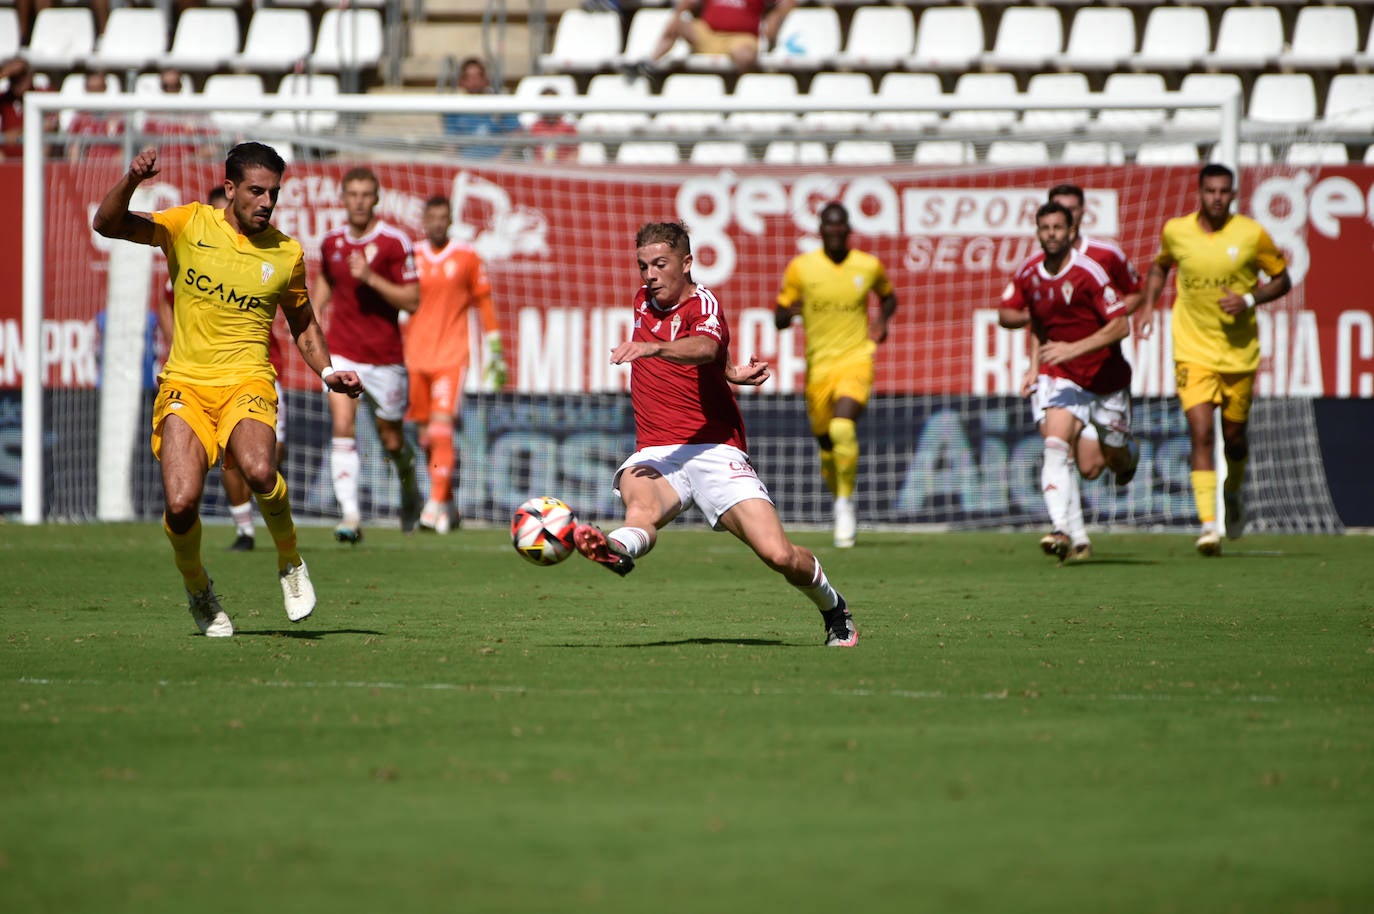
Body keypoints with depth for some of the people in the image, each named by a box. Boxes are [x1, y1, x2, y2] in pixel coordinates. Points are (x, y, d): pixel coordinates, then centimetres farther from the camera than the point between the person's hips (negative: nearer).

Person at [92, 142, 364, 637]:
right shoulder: (189, 225, 2)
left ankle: (291, 563, -3)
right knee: (181, 502, -20)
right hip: (185, 384, 0)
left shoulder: (287, 253, 7)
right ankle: (198, 589, 13)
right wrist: (130, 181, -24)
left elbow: (303, 324, 22)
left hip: (247, 382, 0)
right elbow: (107, 224, -5)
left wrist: (328, 372, 6)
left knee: (259, 470, -32)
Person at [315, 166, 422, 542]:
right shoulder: (332, 241, 4)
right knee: (342, 428, -17)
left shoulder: (394, 242, -9)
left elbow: (412, 301, -12)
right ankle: (351, 515, -20)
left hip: (384, 355, -2)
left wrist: (370, 277, -23)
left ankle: (409, 488, 41)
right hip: (341, 352, 2)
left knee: (391, 440, 9)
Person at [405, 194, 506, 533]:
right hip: (415, 356, 3)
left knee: (441, 426, -16)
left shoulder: (467, 258, 3)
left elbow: (484, 305, 10)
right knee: (426, 435, 6)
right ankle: (447, 501, 21)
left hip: (451, 357, -3)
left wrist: (495, 351, 8)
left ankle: (436, 505, -19)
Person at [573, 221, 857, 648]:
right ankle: (619, 549, -69)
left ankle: (835, 610, 16)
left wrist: (653, 348, -52)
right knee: (641, 505, -34)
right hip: (656, 452, 4)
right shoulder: (644, 302, 16)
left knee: (778, 554, -14)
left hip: (714, 450, -4)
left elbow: (705, 347, -32)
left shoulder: (702, 304, -6)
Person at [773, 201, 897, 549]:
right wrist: (791, 311, -20)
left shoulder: (869, 266, 1)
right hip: (819, 364, 2)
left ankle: (845, 503, -14)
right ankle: (842, 505, 35)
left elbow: (888, 296, 23)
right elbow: (778, 319, 3)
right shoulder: (801, 267, -1)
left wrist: (882, 319, 1)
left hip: (855, 360, -2)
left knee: (842, 429, -26)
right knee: (826, 443, 10)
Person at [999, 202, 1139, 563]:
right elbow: (1005, 313, 13)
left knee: (1115, 458, 10)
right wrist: (1030, 318, -7)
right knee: (1056, 445, -22)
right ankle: (1061, 532, -30)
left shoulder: (1089, 273, -19)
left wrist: (1074, 348, -30)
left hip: (1105, 374, -2)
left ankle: (1128, 453, 50)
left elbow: (1121, 326, -23)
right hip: (1061, 374, 2)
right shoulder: (1028, 273, -3)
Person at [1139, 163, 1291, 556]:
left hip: (1239, 350, 0)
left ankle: (1232, 495, 42)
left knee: (1233, 435, 10)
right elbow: (1161, 265, 21)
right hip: (1192, 350, 0)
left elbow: (1282, 279, 4)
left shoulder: (1252, 234, -6)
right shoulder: (1175, 231, -1)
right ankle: (1209, 524, -17)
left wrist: (1249, 299, -13)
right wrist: (1148, 304, 6)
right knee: (1201, 435, -14)